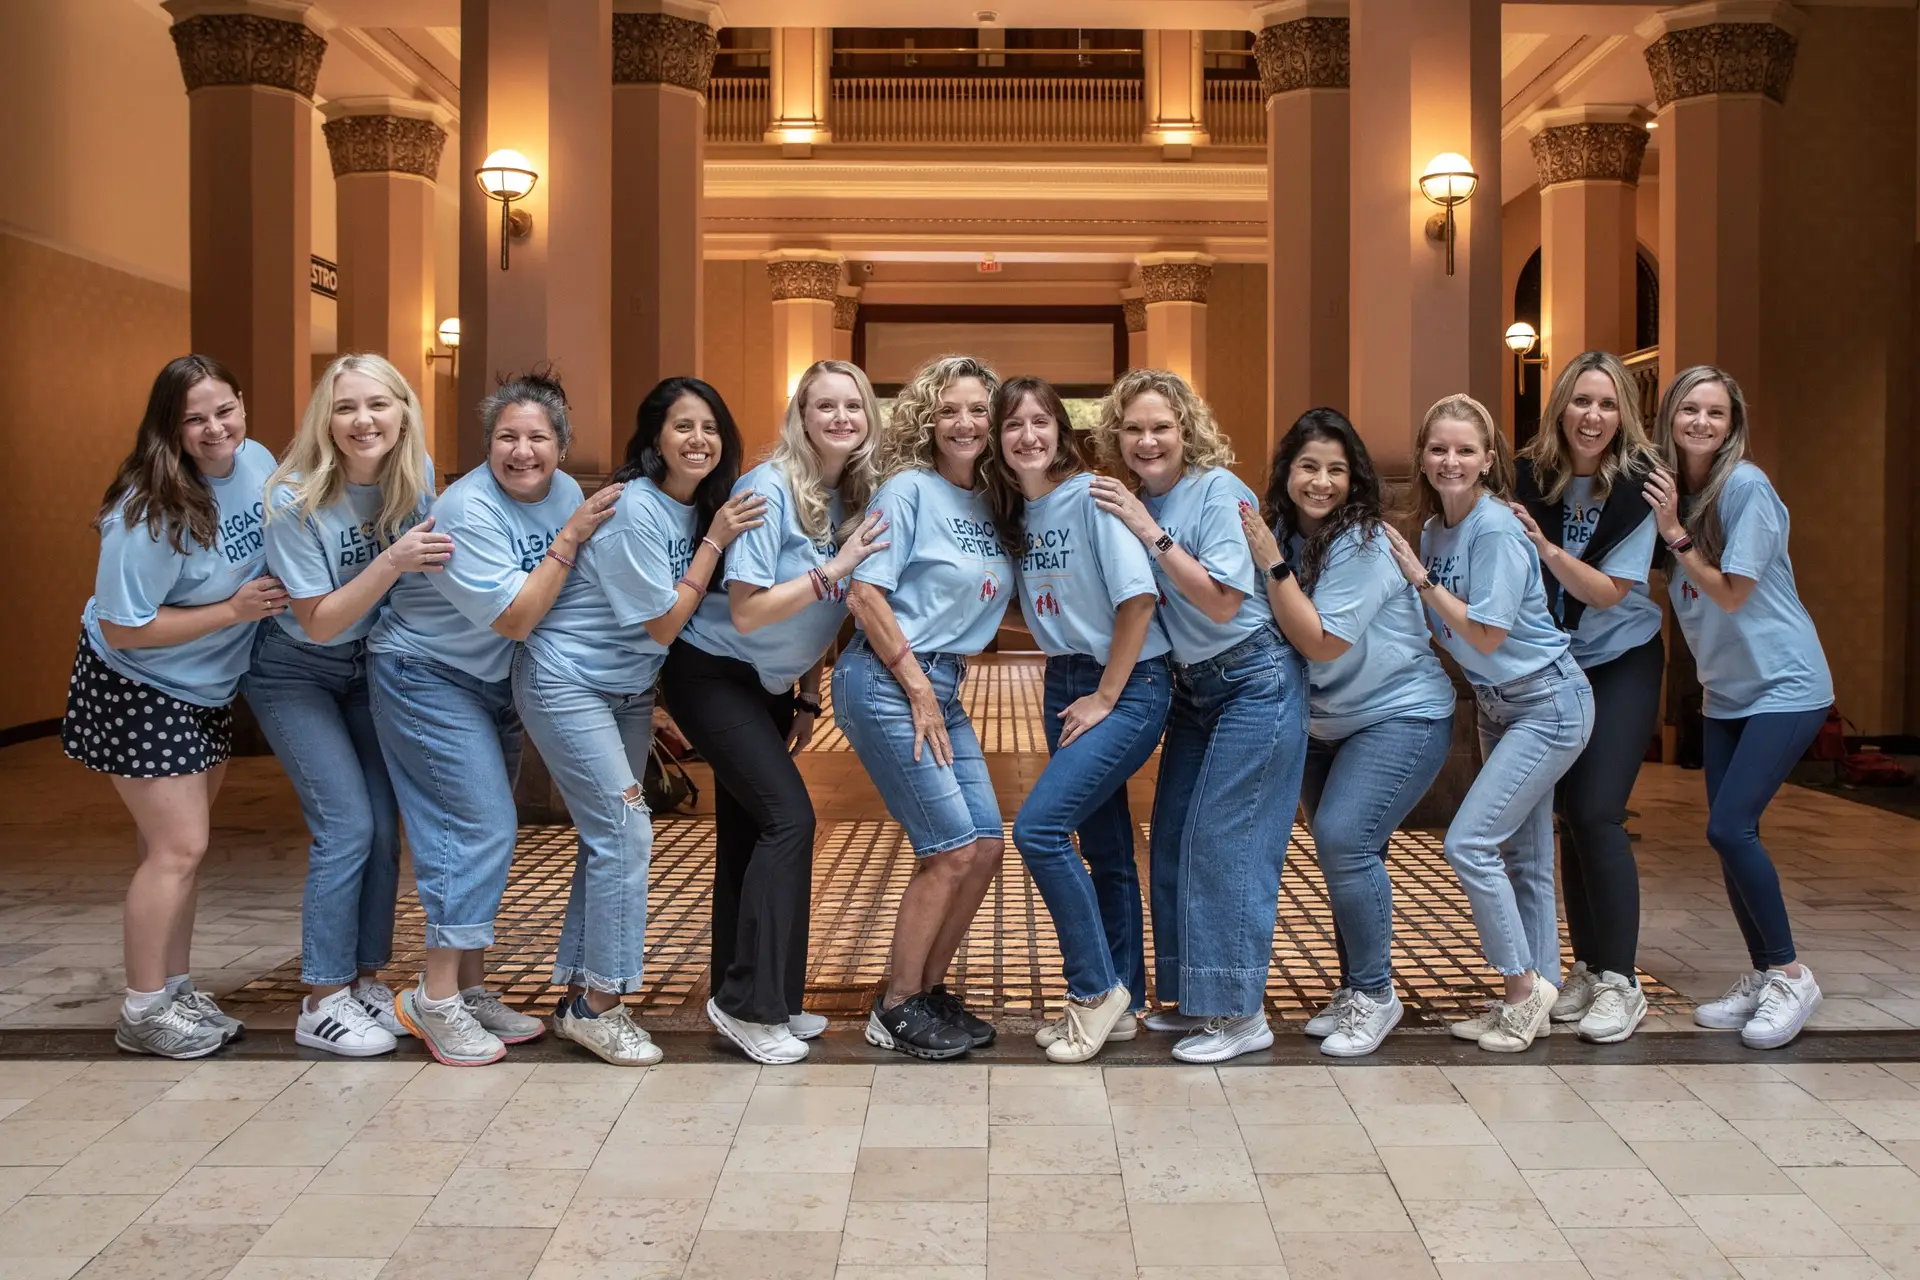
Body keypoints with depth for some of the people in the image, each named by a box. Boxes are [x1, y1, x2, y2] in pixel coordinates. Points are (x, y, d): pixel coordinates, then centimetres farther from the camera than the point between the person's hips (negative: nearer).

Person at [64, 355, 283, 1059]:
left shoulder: (257, 461, -7)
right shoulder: (150, 512, -28)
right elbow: (123, 629, -24)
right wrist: (235, 609, -24)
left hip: (208, 687, 7)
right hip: (135, 690, -7)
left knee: (179, 844, 15)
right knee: (177, 846, -5)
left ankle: (175, 989, 27)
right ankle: (143, 1013, 9)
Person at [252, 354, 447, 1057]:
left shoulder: (415, 478, -11)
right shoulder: (294, 502, -25)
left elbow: (428, 562, 6)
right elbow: (319, 623, -24)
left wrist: (432, 553, -16)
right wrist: (393, 561, -35)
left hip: (369, 667, 5)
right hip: (294, 674, -5)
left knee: (384, 825, 2)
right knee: (347, 827, -12)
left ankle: (365, 978, 18)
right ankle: (322, 1003, 1)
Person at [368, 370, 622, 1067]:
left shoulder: (564, 491, -2)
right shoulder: (468, 510, -24)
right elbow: (514, 618, -27)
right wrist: (570, 539, -25)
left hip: (494, 683, 8)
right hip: (427, 674, -8)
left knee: (483, 833, 11)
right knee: (480, 827, -13)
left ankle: (471, 989, 22)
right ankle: (435, 998, -3)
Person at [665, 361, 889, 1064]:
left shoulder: (854, 498, 2)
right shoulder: (769, 490, -21)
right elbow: (746, 611, -24)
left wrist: (808, 697, 10)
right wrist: (833, 570, -26)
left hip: (769, 685, 8)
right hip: (713, 675, -7)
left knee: (749, 829, 10)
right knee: (787, 817, -14)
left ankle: (742, 994, 19)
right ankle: (748, 1002, -6)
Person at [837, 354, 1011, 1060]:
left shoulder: (989, 503, 11)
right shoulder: (909, 487, -8)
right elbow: (864, 592, -14)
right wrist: (919, 690, -13)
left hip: (943, 688, 7)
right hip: (886, 682, -7)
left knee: (987, 844, 5)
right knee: (953, 849, -9)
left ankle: (929, 989, 21)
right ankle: (896, 1008, 6)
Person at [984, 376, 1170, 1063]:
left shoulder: (1093, 494, -15)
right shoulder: (1015, 511, 7)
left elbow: (1138, 597, -18)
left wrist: (1105, 697, -14)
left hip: (1128, 685, -7)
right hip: (1064, 683, 7)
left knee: (1039, 826, -17)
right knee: (1104, 846, 12)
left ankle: (1096, 987, -2)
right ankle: (1121, 1005, 22)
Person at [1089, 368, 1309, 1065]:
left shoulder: (1218, 491, -15)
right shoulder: (1132, 503, 5)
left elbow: (1222, 602, -21)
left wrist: (1149, 532, -22)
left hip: (1255, 680, -8)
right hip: (1191, 687, 8)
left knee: (1224, 841, -8)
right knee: (1171, 843, 8)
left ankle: (1241, 1013, 3)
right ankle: (1195, 999, 22)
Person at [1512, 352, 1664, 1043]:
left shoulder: (1637, 485, -15)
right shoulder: (1531, 476, -7)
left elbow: (1608, 592, -17)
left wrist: (1546, 547, -30)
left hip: (1621, 664, -3)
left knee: (1597, 814, -13)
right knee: (1568, 817, 6)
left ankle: (1620, 981, -3)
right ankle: (1587, 967, 19)